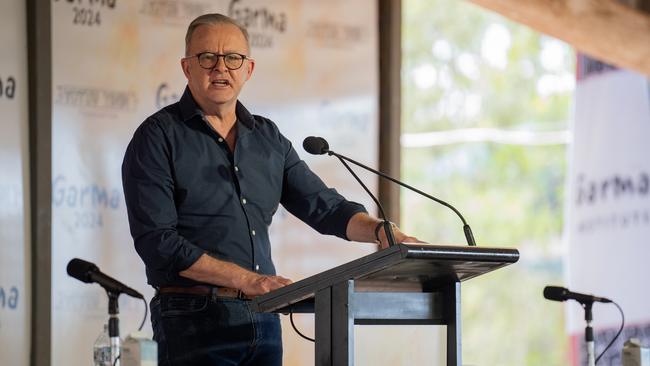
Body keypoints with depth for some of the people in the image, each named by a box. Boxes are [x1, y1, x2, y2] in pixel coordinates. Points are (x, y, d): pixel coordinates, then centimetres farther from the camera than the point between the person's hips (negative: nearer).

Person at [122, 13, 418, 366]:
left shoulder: (268, 138, 14)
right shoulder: (158, 136, -4)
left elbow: (324, 207, 14)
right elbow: (156, 240, -13)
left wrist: (380, 230, -6)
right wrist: (245, 279, -19)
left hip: (263, 319, 6)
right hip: (193, 320, -5)